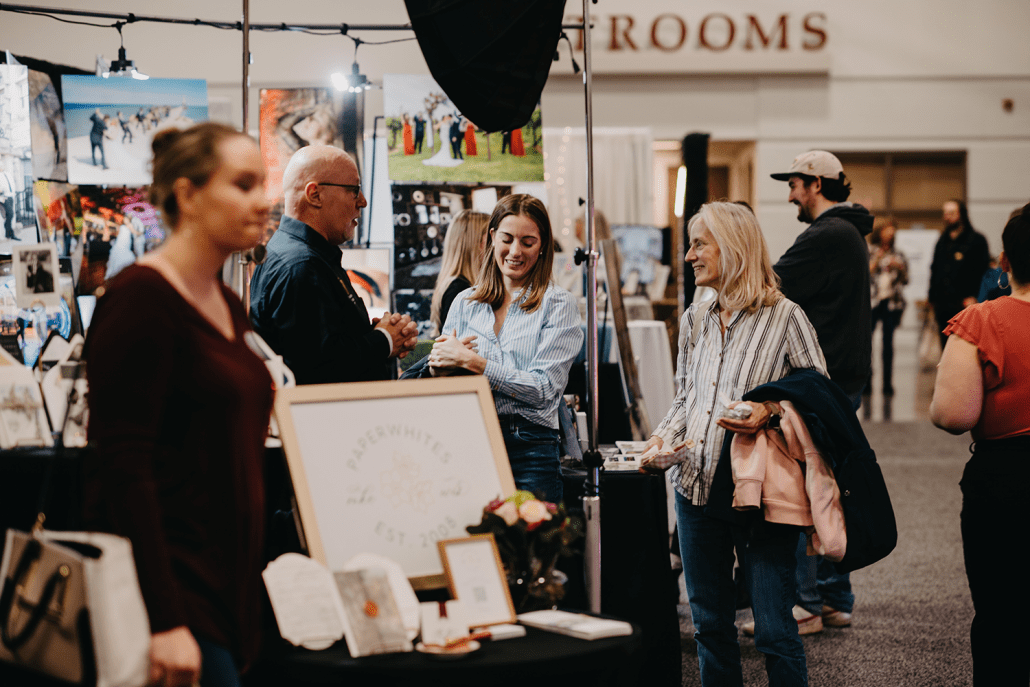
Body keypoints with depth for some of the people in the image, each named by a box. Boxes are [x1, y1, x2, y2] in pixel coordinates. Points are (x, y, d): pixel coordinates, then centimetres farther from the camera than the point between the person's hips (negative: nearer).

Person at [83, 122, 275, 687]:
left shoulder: (228, 307, 14)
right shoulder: (140, 299, -12)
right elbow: (122, 467, -18)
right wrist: (163, 622, -23)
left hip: (225, 588, 8)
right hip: (168, 586, -8)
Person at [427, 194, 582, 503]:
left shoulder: (558, 305, 0)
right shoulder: (465, 302, 13)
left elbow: (543, 389, -10)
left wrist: (469, 361, -12)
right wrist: (438, 367, -8)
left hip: (529, 452, -3)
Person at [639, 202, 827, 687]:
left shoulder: (784, 317, -5)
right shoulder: (695, 320, 14)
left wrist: (771, 411, -19)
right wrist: (662, 439, 3)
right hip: (697, 485, 6)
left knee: (774, 630, -4)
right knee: (709, 623, 13)